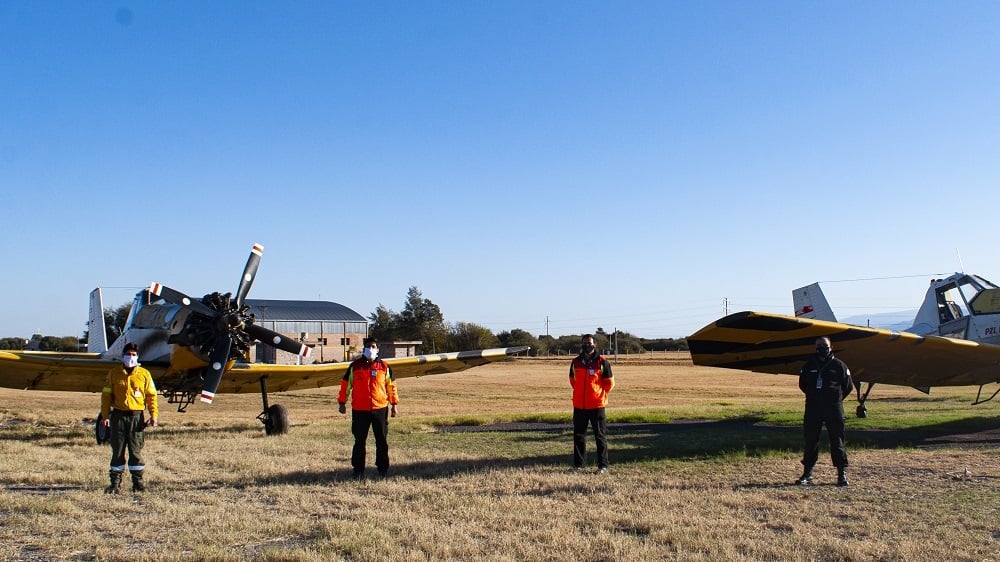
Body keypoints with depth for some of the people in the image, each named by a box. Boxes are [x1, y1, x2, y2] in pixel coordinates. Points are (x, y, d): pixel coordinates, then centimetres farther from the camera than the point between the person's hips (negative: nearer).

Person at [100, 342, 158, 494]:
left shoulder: (144, 374, 5)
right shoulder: (114, 373, 7)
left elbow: (151, 395, 5)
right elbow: (107, 395, 7)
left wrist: (153, 414, -3)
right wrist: (105, 415, 0)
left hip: (137, 416, -1)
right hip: (119, 415, 1)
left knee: (136, 451, 2)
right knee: (117, 451, 4)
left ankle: (137, 481, 10)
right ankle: (115, 483, 10)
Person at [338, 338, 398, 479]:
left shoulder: (384, 367, 6)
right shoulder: (355, 366, 3)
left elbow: (391, 385, 12)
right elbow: (345, 384, 8)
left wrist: (394, 404, 10)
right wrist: (342, 403, 7)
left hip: (380, 409, 1)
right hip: (359, 410, -1)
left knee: (382, 441, 7)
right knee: (359, 441, 4)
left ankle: (383, 468, 19)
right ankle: (358, 470, 12)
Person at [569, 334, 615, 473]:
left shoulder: (602, 362, -5)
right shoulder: (576, 362, 6)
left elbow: (609, 383, 3)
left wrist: (601, 396, 4)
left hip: (597, 405, -4)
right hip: (579, 406, 4)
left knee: (600, 436, 4)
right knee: (578, 435, 8)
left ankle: (603, 465, 10)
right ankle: (578, 464, 17)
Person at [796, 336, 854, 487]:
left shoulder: (838, 365, 0)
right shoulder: (809, 365, 6)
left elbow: (848, 386, 8)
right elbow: (802, 384, 20)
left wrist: (836, 398, 6)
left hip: (834, 409, -2)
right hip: (812, 409, 2)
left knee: (837, 441, 0)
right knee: (810, 441, 5)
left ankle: (842, 473, 8)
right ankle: (807, 473, 13)